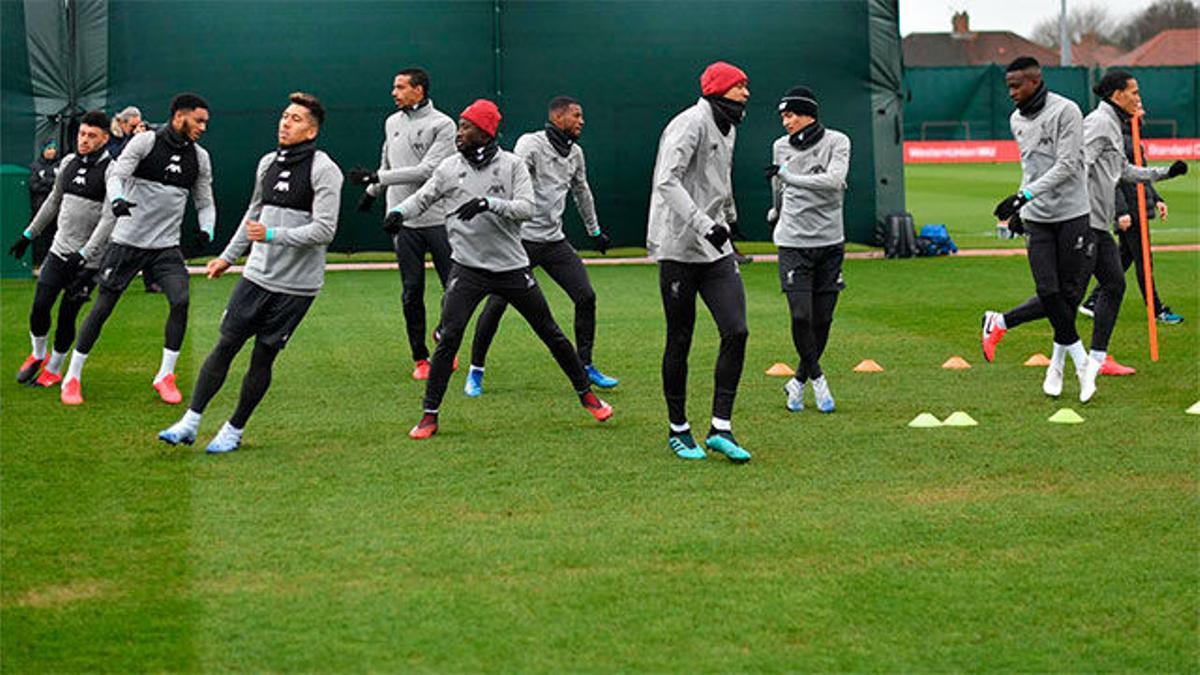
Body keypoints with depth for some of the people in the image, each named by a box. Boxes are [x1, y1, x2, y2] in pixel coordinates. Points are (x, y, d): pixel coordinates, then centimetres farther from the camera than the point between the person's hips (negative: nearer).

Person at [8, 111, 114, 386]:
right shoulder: (69, 162, 8)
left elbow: (109, 220, -18)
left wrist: (84, 255, -24)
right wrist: (29, 235, 23)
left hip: (89, 258, -5)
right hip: (59, 249, 5)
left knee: (67, 315, -1)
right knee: (40, 305, -1)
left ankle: (54, 369, 18)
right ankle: (38, 355, 25)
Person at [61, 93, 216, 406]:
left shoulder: (200, 157, 6)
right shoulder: (145, 142, -7)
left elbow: (205, 202, 13)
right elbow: (117, 175, -15)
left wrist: (207, 230, -7)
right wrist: (117, 199, -37)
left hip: (167, 246, 3)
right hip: (128, 240, -3)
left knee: (181, 301, -16)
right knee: (102, 307, -1)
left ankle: (165, 376, -1)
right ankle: (72, 377, 14)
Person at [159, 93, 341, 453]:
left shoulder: (323, 170, -10)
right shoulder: (268, 163, 11)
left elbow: (324, 229, -17)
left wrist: (273, 235, -24)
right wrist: (228, 255, 27)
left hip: (295, 285, -5)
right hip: (257, 275, 5)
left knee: (263, 357, 2)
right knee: (225, 346, 0)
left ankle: (234, 430, 16)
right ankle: (190, 421, 5)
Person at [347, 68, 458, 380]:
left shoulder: (442, 125, -8)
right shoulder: (392, 123, 12)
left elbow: (427, 170, -18)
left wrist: (376, 177, -18)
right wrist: (371, 191, 37)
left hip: (439, 219, -4)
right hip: (404, 221, 4)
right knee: (412, 291, 2)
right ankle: (421, 358, 10)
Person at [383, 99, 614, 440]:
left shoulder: (512, 164, -3)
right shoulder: (450, 168, 3)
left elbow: (526, 208, -13)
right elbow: (423, 197, 6)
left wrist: (489, 203, -28)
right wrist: (399, 212, -16)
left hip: (512, 267, 0)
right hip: (468, 267, 0)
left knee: (550, 332, 7)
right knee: (448, 337, -11)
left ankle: (586, 393, 24)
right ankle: (430, 415, -2)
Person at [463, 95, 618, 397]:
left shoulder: (575, 153, 12)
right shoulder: (531, 144, -11)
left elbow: (582, 192, 28)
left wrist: (595, 231, 36)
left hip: (555, 241, 6)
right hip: (521, 239, -6)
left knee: (586, 296, -1)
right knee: (497, 302, -6)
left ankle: (586, 367, 13)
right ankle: (476, 371, 9)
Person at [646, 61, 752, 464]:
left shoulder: (727, 128, 16)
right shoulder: (691, 124, -14)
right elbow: (667, 180, -27)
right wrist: (703, 224, -35)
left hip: (716, 249, 8)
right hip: (679, 248, -8)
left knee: (736, 331, -6)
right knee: (680, 341, 2)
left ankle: (721, 429, -2)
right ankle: (678, 430, 15)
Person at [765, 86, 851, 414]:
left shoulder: (837, 142, -4)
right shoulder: (781, 147, 5)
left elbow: (834, 181, -21)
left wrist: (789, 177, -23)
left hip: (830, 242, -1)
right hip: (793, 243, 1)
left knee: (823, 319, 2)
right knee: (801, 316, -12)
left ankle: (799, 381, 19)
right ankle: (817, 378, 7)